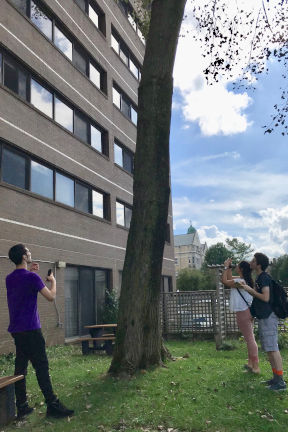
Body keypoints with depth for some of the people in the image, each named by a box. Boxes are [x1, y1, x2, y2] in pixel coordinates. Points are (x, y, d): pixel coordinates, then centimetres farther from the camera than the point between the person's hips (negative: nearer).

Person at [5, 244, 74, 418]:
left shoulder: (10, 278, 10)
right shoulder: (32, 277, -14)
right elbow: (51, 297, -12)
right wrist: (53, 281, 5)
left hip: (16, 330, 8)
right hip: (31, 329, -8)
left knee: (20, 367, 11)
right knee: (42, 367, -5)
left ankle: (21, 407, 16)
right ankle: (52, 405, -2)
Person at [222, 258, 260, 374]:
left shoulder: (240, 281, -20)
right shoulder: (243, 280, 10)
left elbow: (225, 281, -20)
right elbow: (230, 278, 24)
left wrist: (226, 267, -11)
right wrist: (228, 267, 14)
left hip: (243, 312, -10)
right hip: (246, 311, 10)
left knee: (250, 339, -6)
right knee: (249, 338, 15)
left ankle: (255, 366, -2)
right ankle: (251, 363, 25)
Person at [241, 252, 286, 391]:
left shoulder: (264, 277, -15)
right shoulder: (259, 277, 15)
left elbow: (266, 298, -22)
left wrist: (250, 290, -13)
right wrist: (247, 287, 12)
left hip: (268, 317, -11)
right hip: (263, 317, 11)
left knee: (272, 348, -8)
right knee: (268, 349, 14)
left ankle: (281, 382, -4)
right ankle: (276, 378, 22)